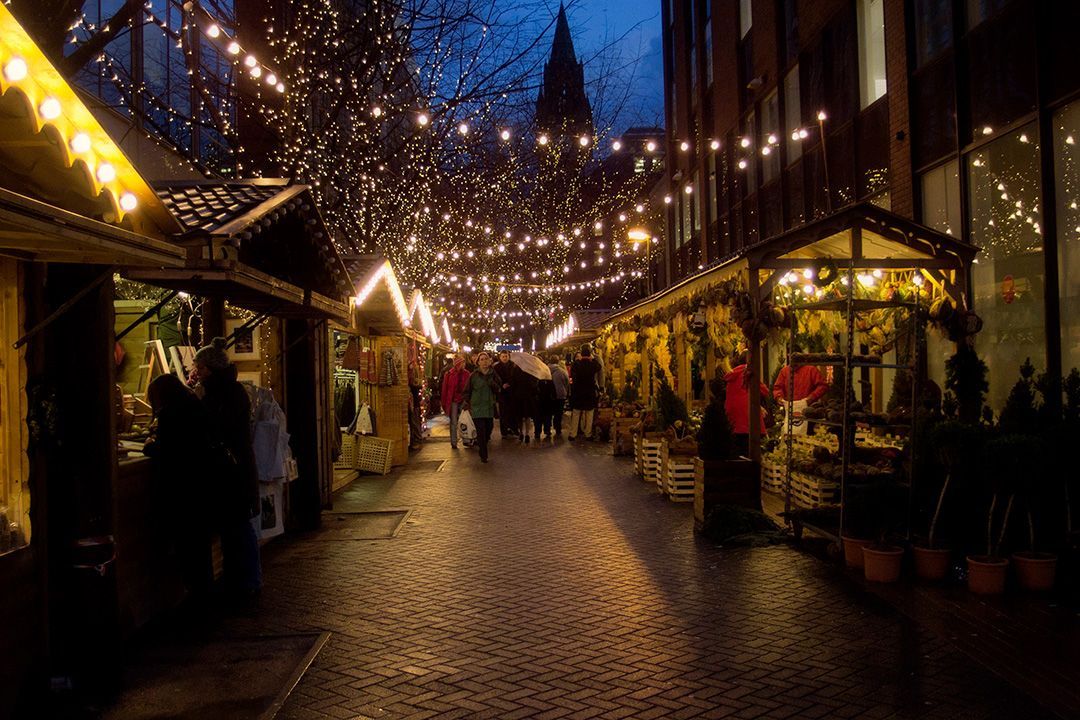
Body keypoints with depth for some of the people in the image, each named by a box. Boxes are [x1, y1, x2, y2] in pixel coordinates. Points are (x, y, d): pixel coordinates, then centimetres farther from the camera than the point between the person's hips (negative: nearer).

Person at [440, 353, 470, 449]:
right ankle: (454, 443, 10)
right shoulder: (449, 374, -6)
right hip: (453, 400, -2)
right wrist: (444, 403, -6)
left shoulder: (466, 374, 1)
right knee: (453, 422, 4)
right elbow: (445, 389, -4)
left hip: (463, 400, 2)